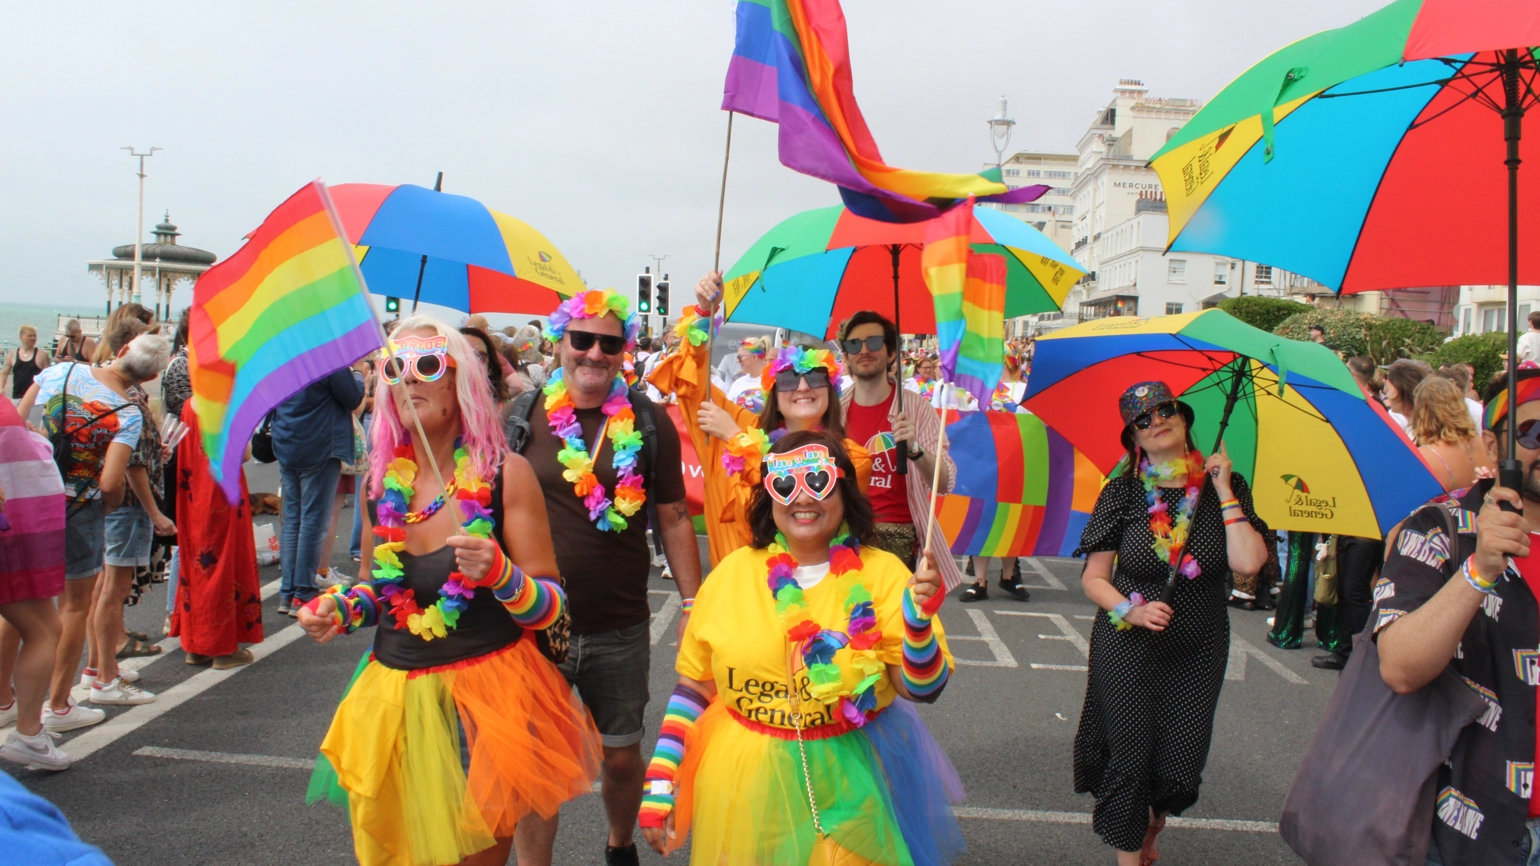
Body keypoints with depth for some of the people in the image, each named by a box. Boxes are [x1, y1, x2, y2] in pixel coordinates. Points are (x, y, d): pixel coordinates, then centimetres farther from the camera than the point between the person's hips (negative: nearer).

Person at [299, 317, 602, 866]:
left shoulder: (505, 474, -10)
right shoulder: (381, 481, 3)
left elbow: (550, 607, -11)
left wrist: (499, 573, -29)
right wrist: (338, 608, -1)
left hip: (490, 691, -4)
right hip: (396, 694, 5)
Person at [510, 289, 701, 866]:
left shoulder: (647, 423, -3)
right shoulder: (522, 419, -3)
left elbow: (674, 519, 2)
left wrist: (692, 604, 0)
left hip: (620, 630, 0)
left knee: (622, 757, 15)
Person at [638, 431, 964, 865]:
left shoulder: (882, 573, -6)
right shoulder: (733, 571, -2)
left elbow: (923, 688, -9)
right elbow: (693, 684, 4)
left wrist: (918, 619, -26)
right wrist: (659, 781, 1)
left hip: (849, 783, -1)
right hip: (745, 786, 2)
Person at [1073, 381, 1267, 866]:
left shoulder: (1225, 488, -2)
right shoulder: (1124, 493, -4)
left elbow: (1248, 563, -17)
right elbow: (1093, 578, -2)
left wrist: (1223, 491, -14)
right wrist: (1132, 610, -19)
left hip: (1198, 652, 1)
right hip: (1127, 648, -1)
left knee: (1180, 764, 7)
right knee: (1129, 758, -3)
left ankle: (1151, 827, 41)